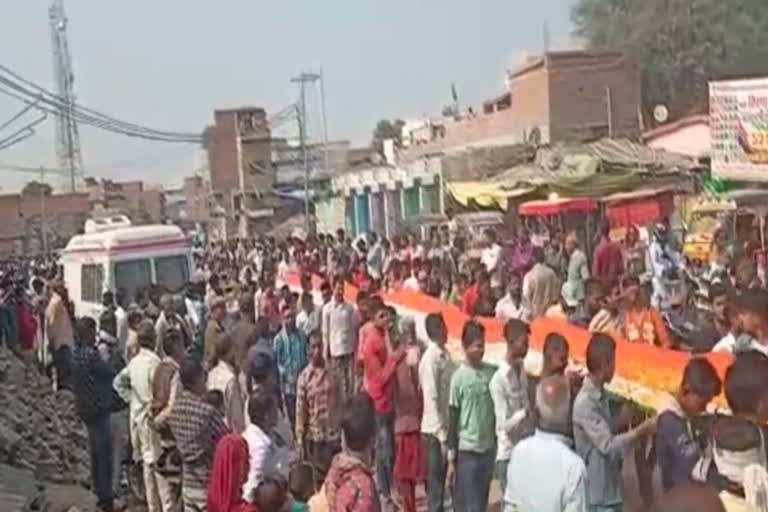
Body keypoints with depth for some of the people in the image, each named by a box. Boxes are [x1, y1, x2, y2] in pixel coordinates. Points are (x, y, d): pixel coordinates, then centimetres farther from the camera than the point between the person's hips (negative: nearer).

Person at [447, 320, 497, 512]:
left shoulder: (493, 372, 1)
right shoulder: (459, 377, -10)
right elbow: (453, 418, -6)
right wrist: (451, 455, -5)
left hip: (489, 447, 4)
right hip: (467, 449, -4)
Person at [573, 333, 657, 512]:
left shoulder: (602, 396, 8)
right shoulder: (585, 402, -22)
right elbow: (608, 445, -23)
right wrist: (644, 429, -18)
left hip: (611, 490, 9)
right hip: (597, 496, -9)